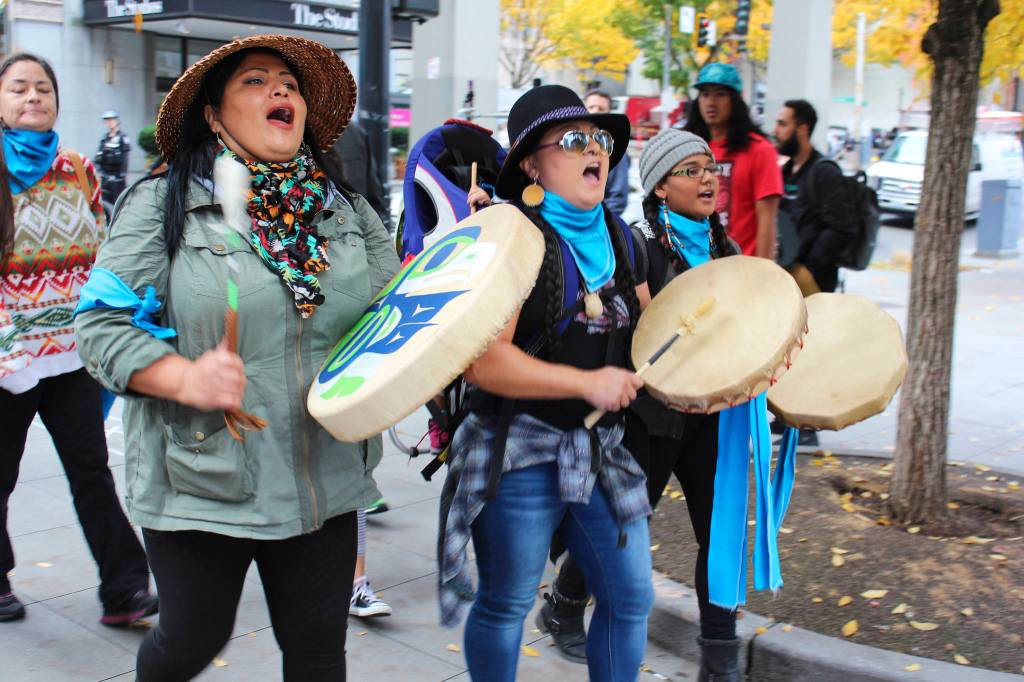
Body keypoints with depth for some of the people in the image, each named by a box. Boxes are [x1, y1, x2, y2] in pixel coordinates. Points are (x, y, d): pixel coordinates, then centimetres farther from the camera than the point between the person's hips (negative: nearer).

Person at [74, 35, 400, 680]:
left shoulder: (347, 210, 8)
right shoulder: (161, 206, -5)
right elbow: (104, 324, -9)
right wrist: (186, 378, -25)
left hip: (328, 482, 4)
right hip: (201, 482, -3)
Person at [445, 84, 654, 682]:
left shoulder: (616, 236, 9)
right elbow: (483, 361, -23)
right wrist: (586, 382, -23)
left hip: (603, 449, 7)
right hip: (519, 451, -6)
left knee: (631, 598, 12)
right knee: (506, 606, 8)